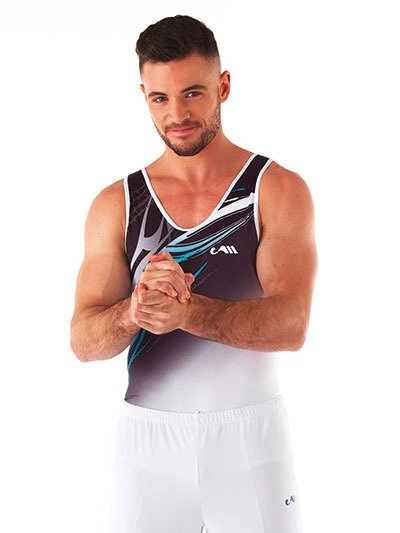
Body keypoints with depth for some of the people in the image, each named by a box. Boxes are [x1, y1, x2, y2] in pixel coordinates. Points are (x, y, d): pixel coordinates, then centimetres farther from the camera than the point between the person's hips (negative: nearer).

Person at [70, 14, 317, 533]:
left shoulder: (279, 189, -4)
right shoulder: (117, 204, 2)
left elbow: (291, 324, -16)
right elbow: (84, 341, -4)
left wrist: (187, 310, -31)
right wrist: (135, 311, -26)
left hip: (249, 433, -1)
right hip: (147, 435, 2)